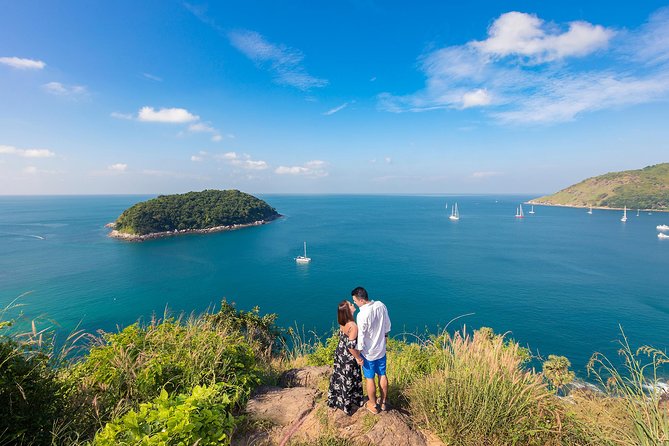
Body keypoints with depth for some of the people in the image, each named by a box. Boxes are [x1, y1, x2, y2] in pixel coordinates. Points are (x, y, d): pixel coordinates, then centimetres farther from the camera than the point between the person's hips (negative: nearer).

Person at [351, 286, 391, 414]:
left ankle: (373, 405, 33)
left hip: (369, 352, -6)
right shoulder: (381, 305, -12)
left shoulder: (362, 315, -31)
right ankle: (383, 402, 40)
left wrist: (358, 356, -11)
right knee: (382, 375, 21)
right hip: (381, 349, 6)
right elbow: (387, 324, 3)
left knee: (369, 378, 15)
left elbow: (361, 337, -23)